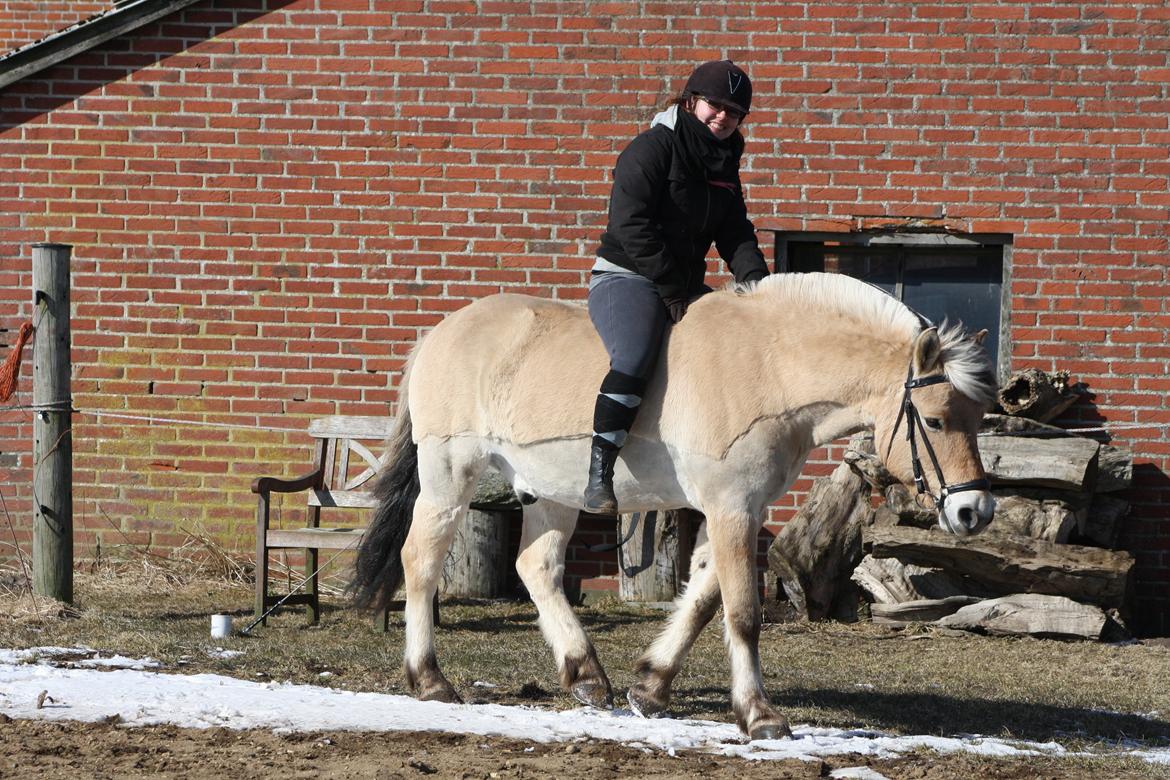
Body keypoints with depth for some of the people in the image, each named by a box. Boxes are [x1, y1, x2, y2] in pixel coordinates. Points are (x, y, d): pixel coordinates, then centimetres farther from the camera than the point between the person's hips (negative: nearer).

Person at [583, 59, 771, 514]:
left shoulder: (724, 165, 16)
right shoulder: (653, 148, -8)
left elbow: (736, 236, 14)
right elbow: (631, 226, -16)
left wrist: (756, 282, -8)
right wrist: (676, 293, -17)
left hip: (684, 287, 9)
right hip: (625, 278, -9)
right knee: (634, 360, -33)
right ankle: (599, 476, -40)